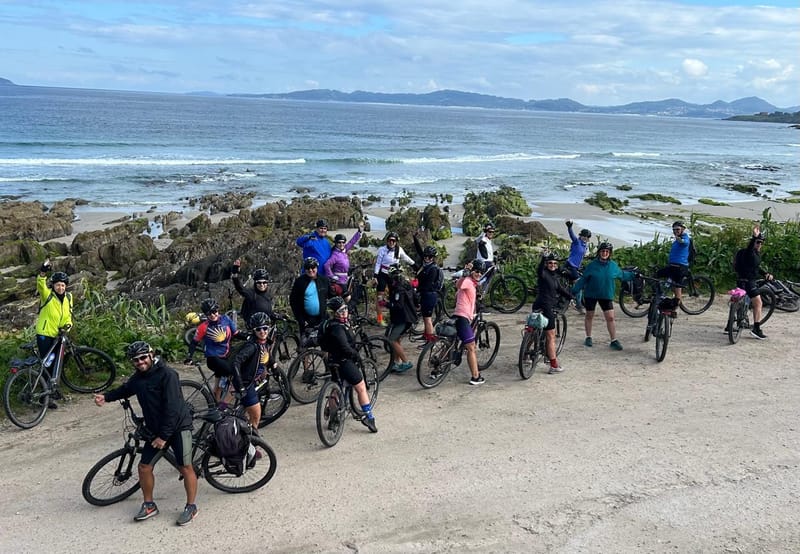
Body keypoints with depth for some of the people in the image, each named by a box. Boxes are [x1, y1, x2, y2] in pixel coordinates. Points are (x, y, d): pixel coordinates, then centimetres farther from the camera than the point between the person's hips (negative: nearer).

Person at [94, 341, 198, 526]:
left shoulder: (167, 374, -20)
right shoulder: (137, 378, 4)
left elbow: (172, 407, -23)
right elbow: (125, 390, 27)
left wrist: (164, 436, -22)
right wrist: (106, 397, 9)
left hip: (177, 427, -7)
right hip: (155, 428, 7)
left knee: (185, 467, -3)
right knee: (144, 466, 6)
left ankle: (191, 507, 12)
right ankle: (149, 505, 25)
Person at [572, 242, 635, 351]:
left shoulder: (613, 265, -2)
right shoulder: (592, 265, -10)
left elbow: (622, 275, 15)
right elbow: (583, 279, -7)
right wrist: (574, 291, -10)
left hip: (606, 296, 1)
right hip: (591, 294, -1)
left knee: (610, 318, -5)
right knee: (589, 316, 11)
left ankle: (614, 341, 3)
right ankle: (588, 337, 26)